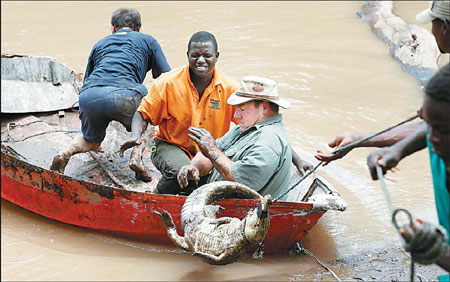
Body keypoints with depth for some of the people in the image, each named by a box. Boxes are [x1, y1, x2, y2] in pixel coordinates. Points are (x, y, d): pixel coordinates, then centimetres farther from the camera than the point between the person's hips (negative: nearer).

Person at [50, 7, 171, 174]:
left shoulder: (99, 44, 34)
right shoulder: (148, 41, 27)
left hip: (88, 97, 3)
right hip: (124, 94, -3)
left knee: (92, 141, 28)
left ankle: (67, 152, -1)